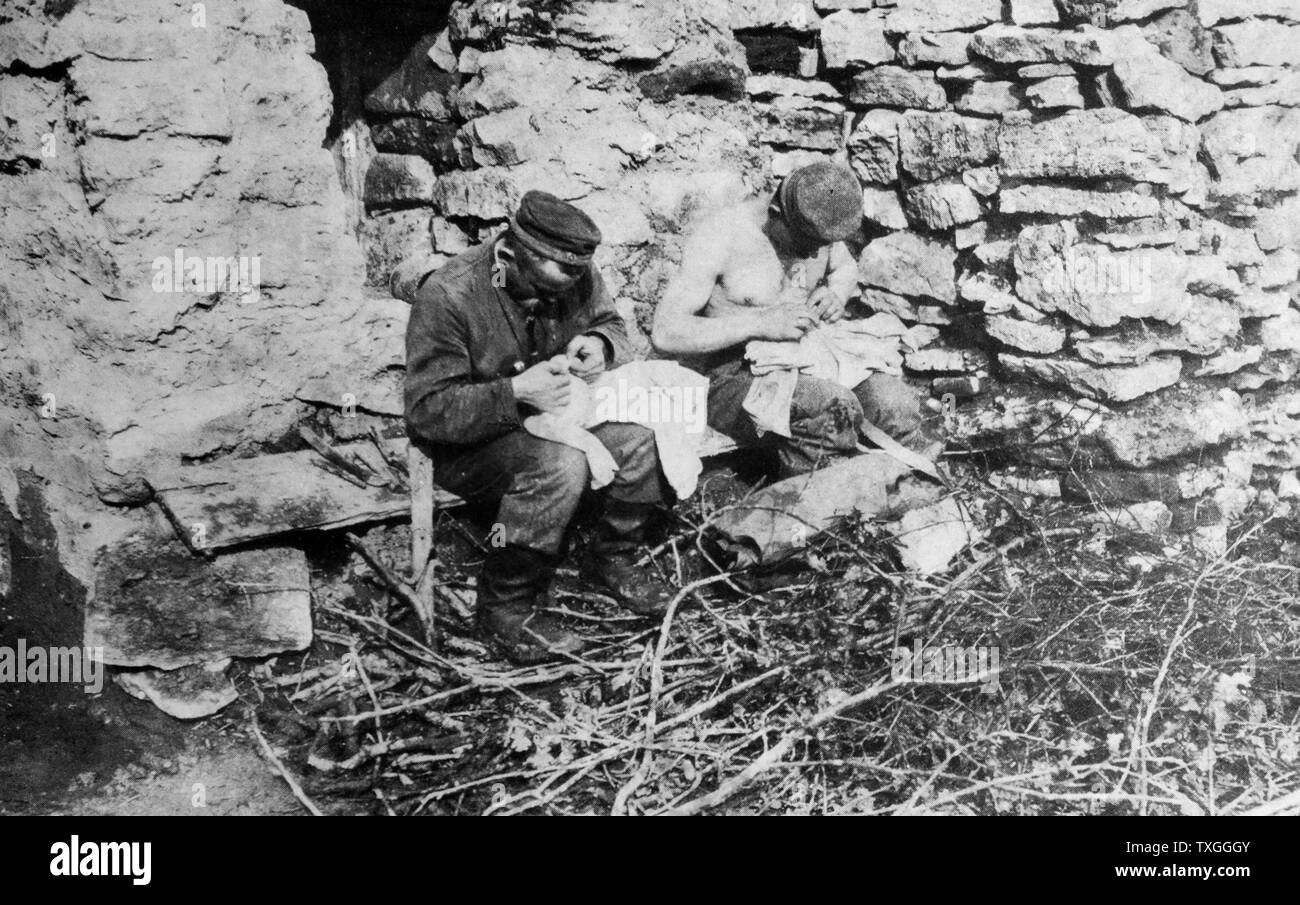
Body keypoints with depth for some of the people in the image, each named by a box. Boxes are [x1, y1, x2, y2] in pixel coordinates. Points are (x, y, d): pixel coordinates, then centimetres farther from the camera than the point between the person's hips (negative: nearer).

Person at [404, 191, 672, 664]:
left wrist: (599, 345, -15)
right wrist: (515, 393, -37)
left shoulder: (576, 275, -8)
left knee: (642, 427, -18)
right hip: (467, 445, -6)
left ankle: (613, 557, 5)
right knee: (559, 464, -35)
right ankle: (505, 607, -17)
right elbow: (427, 412, -24)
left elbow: (610, 323, 12)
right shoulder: (447, 296, -25)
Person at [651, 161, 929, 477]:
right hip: (729, 377, -6)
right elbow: (665, 334, -25)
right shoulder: (721, 236, -19)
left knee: (897, 403, -20)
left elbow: (845, 267, 23)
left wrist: (837, 294, -3)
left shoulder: (816, 223, -2)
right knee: (834, 409, -34)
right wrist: (761, 322, -31)